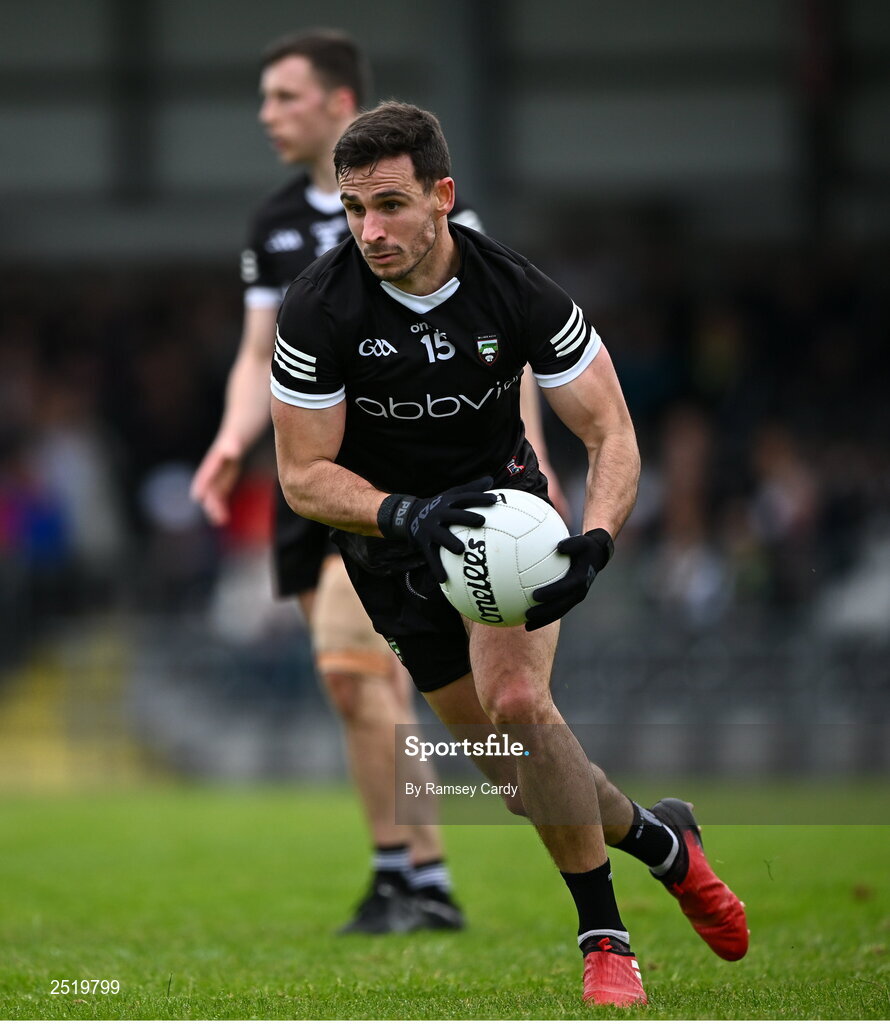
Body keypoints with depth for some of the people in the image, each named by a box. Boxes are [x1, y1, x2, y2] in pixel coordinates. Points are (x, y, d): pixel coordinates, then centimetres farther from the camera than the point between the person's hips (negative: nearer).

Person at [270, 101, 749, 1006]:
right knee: (522, 776, 2)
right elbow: (303, 476, -17)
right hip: (386, 533, 1)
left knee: (515, 700, -26)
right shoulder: (318, 309, -22)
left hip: (498, 498, -1)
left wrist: (594, 542, -34)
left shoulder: (518, 292, -22)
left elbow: (612, 434, -15)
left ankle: (605, 939, -13)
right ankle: (660, 840, 31)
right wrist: (407, 516, -35)